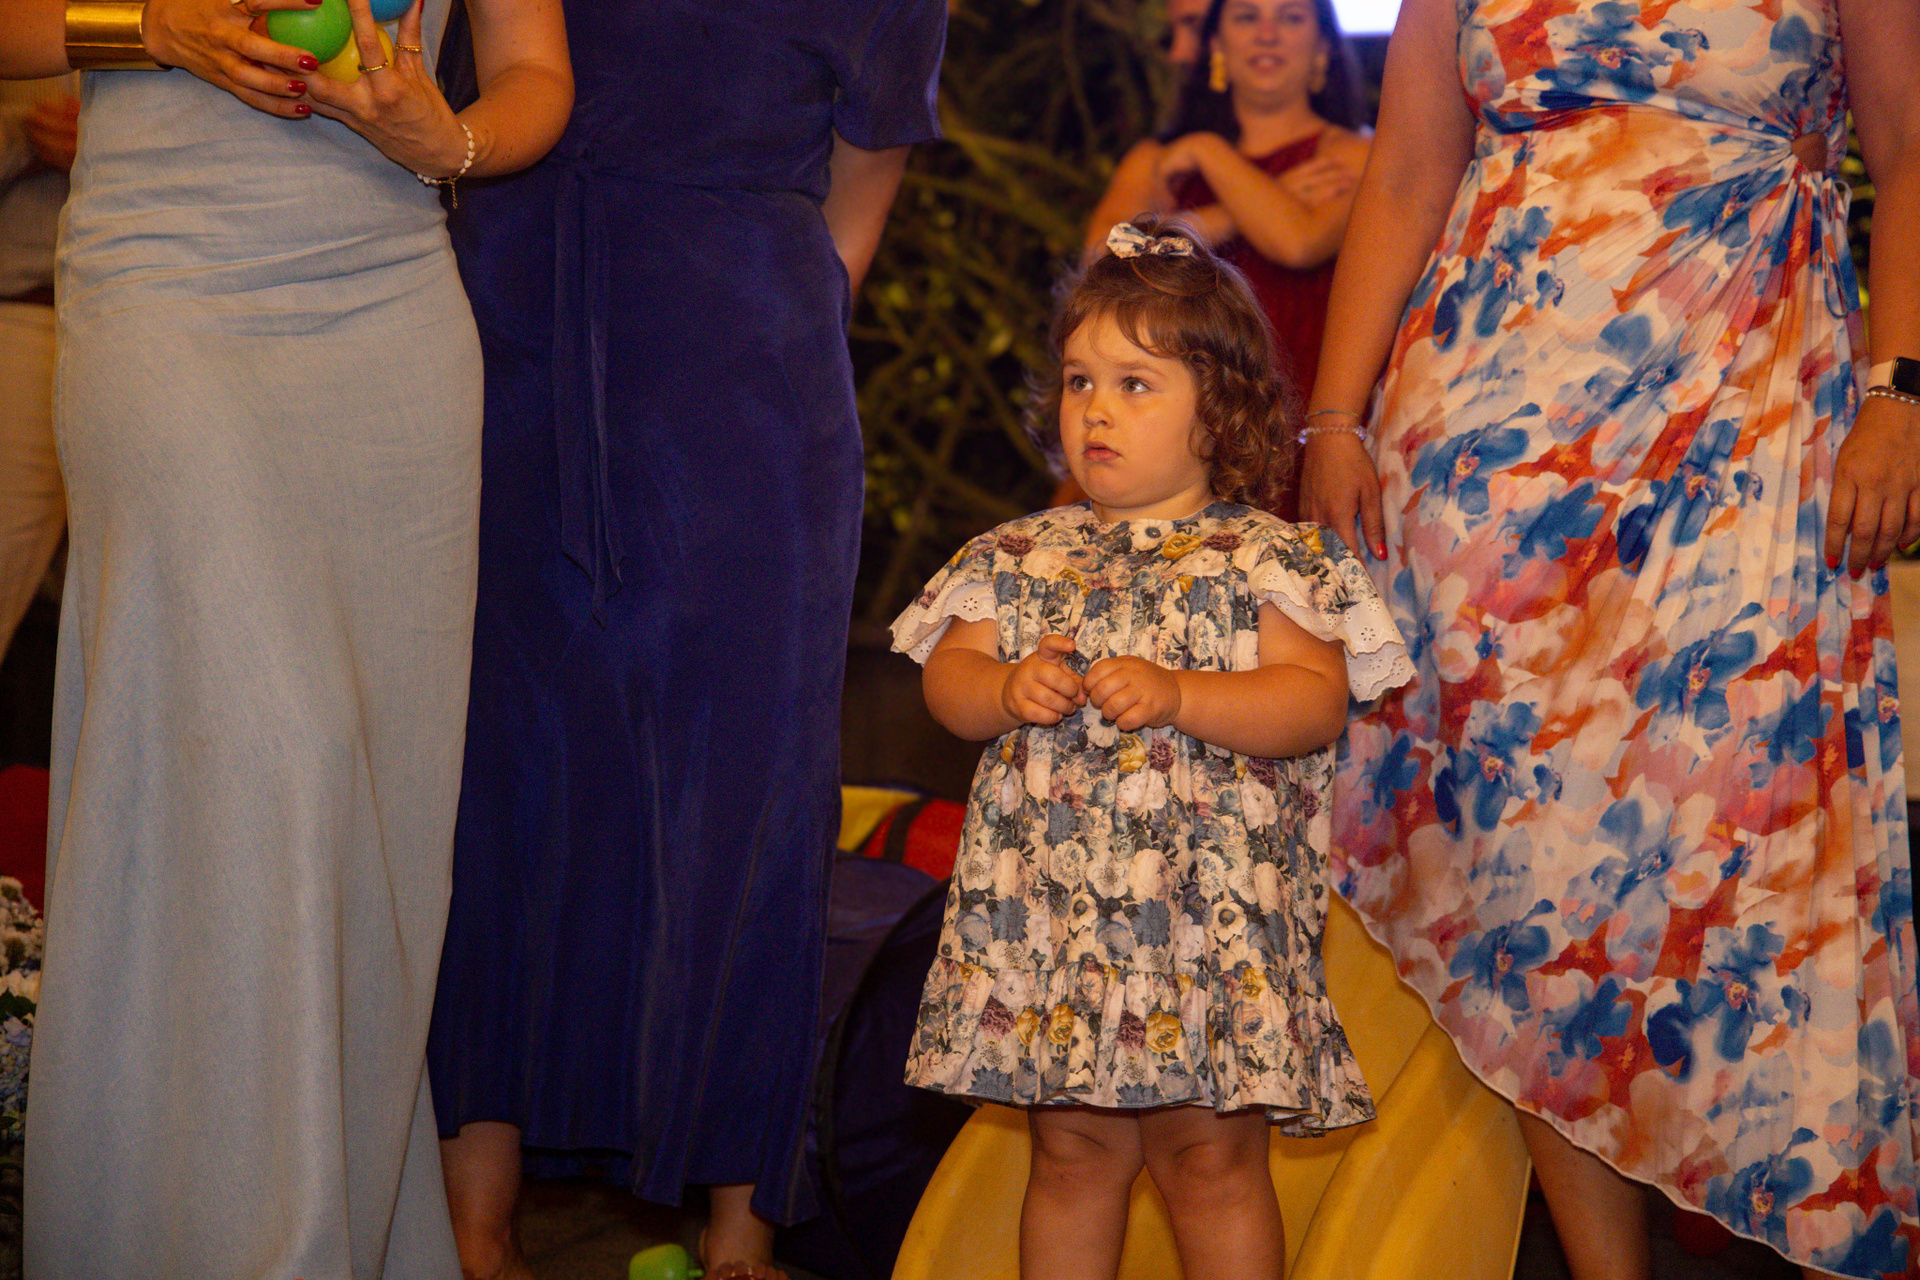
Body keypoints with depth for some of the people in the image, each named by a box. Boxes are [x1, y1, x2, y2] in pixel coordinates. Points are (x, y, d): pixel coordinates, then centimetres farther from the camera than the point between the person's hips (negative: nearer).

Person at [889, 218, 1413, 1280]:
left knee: (1211, 1155, 3)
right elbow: (946, 679, 9)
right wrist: (1009, 692, -13)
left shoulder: (1269, 559, -2)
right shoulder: (1021, 557, 9)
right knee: (1072, 1149, 11)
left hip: (1208, 910, -3)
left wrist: (1177, 696, -22)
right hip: (1049, 904, 3)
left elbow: (1317, 704, -10)